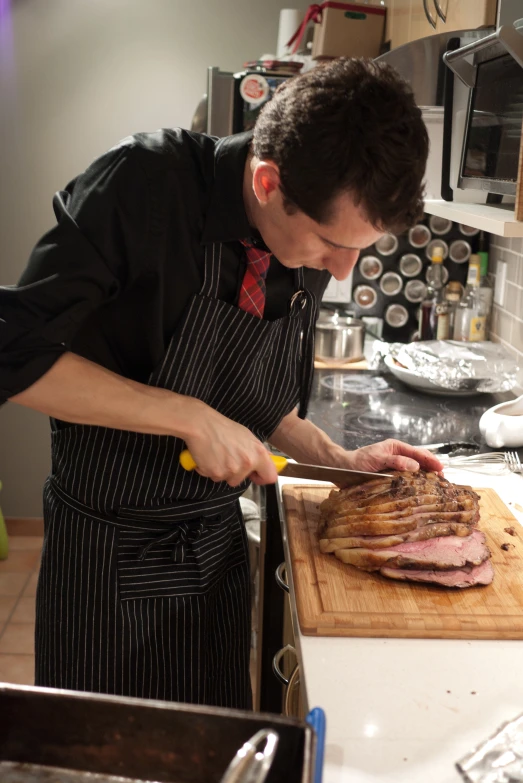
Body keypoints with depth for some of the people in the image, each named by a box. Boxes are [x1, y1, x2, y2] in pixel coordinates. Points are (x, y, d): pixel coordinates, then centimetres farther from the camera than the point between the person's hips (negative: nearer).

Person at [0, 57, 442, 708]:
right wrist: (190, 418, -27)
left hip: (217, 543, 5)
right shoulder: (145, 184, -22)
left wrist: (340, 460, -3)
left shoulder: (309, 252, -3)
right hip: (107, 549, -5)